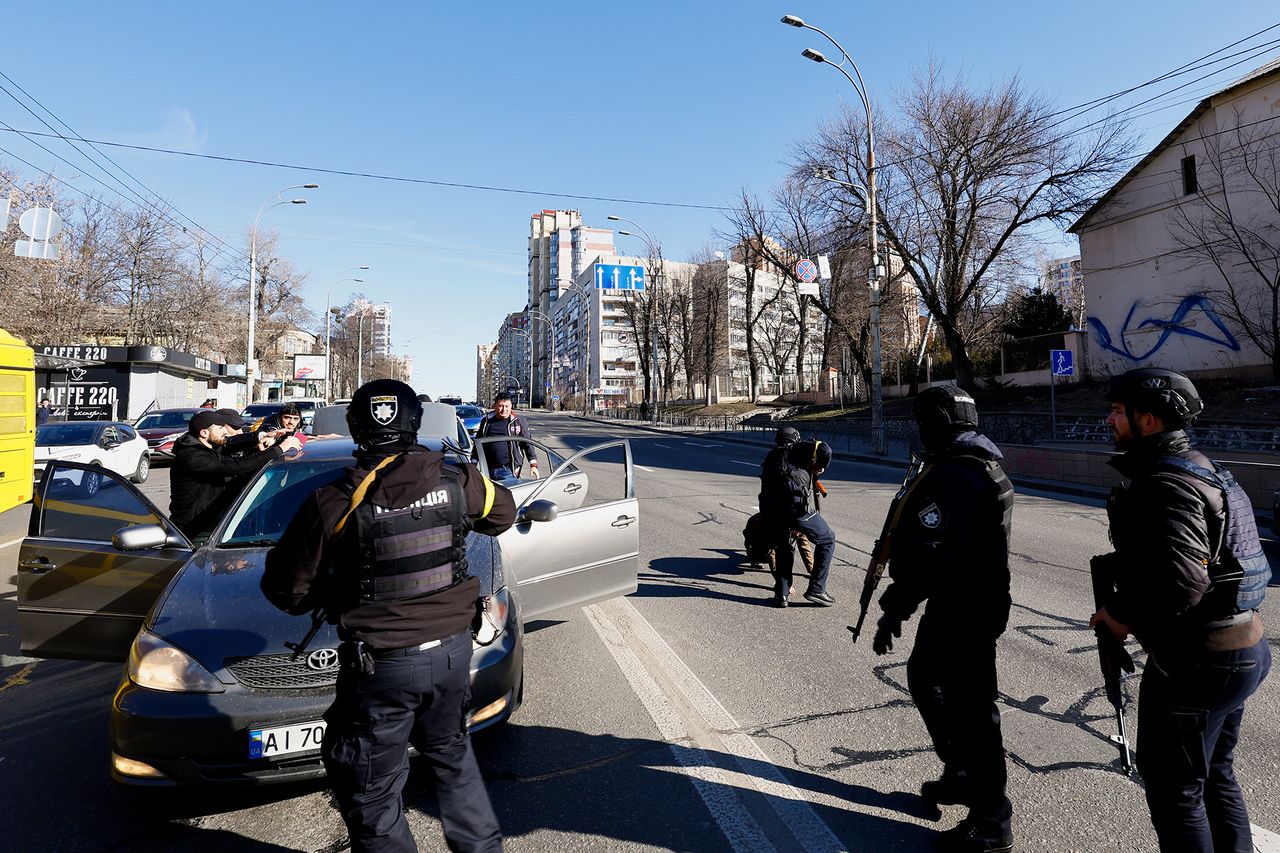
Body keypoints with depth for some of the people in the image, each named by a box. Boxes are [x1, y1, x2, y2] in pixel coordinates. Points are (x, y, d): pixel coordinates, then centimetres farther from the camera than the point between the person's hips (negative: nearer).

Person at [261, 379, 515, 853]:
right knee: (451, 753, 28)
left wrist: (329, 597, 14)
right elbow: (503, 512, 14)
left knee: (371, 789, 14)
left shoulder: (335, 505, -15)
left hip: (382, 665, -4)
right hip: (453, 650, 5)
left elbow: (285, 587, -5)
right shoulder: (456, 482, -7)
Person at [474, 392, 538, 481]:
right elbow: (478, 444, 19)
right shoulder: (486, 421, 10)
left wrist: (533, 464, -6)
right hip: (489, 469, 4)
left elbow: (528, 444, 2)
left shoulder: (519, 422, 1)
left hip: (508, 471, -4)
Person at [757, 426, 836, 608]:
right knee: (826, 540, 13)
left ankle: (781, 594, 19)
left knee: (783, 548, 26)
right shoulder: (798, 449, 15)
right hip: (794, 504, -5)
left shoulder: (770, 457, 31)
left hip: (769, 509, 5)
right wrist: (818, 469, 16)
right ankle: (816, 589, 9)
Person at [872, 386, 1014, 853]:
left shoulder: (952, 477, -24)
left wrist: (893, 610, -23)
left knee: (969, 707, 2)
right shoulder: (985, 465, 10)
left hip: (961, 610, -11)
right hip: (978, 599, 11)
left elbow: (931, 557, -30)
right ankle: (962, 775, 38)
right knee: (924, 677, 24)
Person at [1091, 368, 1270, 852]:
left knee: (1174, 787, 6)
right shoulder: (1195, 469, 9)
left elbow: (1182, 583, -32)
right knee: (1214, 773, 25)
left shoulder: (1166, 487, -24)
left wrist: (1124, 616, -16)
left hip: (1196, 662, -10)